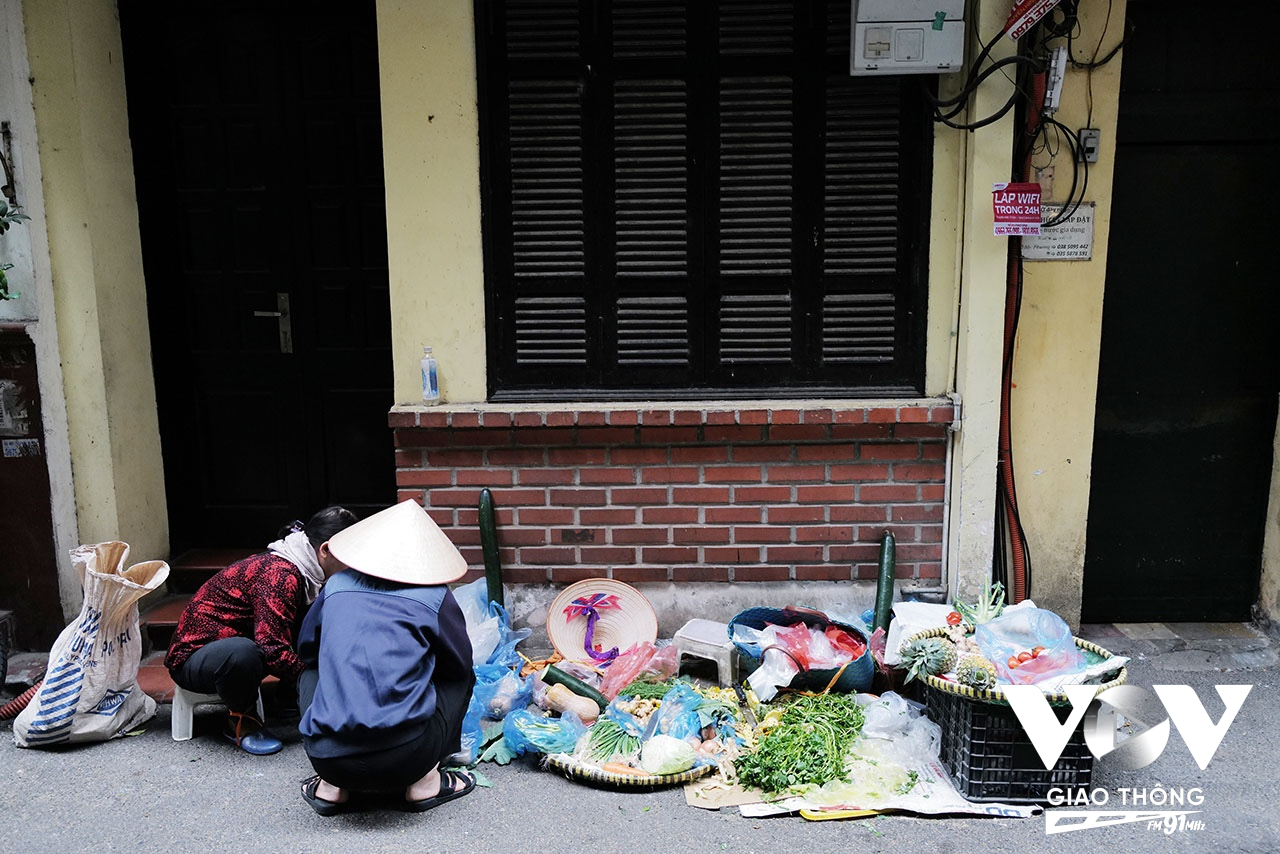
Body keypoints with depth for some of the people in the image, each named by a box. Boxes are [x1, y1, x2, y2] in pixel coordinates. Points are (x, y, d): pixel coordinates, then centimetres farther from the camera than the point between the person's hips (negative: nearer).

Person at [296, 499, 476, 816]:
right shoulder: (435, 597, 6)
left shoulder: (337, 585, 14)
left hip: (327, 757, 3)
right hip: (405, 758, -2)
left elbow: (306, 648, 31)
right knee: (460, 679, 23)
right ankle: (422, 782, 11)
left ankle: (332, 785, 18)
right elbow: (461, 665, 20)